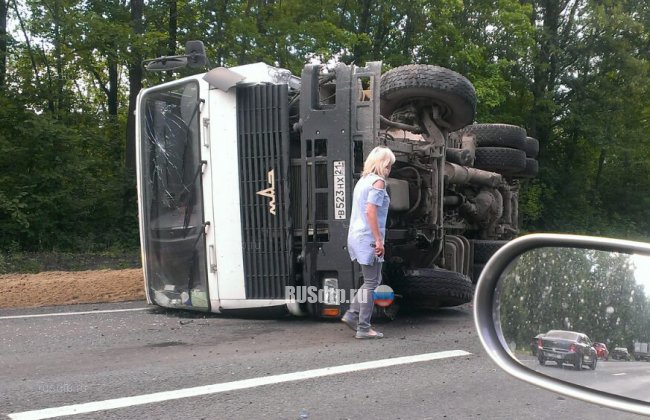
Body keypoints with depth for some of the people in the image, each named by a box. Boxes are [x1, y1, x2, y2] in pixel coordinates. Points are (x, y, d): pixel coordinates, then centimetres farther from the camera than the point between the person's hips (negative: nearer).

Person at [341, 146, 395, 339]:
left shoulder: (363, 180, 15)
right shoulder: (378, 181, -11)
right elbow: (371, 211, -20)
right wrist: (379, 240, -19)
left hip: (356, 236, 9)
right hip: (368, 238, -9)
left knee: (372, 280, 18)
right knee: (371, 283, -1)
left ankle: (352, 314, 15)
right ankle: (363, 328, 4)